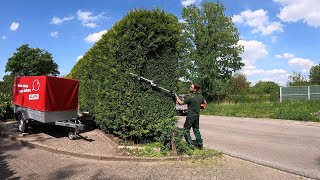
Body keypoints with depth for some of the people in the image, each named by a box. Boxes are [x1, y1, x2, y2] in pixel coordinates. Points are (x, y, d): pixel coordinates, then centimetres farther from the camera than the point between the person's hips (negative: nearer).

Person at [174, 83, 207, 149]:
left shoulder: (190, 97, -20)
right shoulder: (200, 96, 3)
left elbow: (181, 102, -15)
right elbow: (205, 102, 18)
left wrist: (176, 96, -5)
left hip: (191, 116, -8)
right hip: (197, 116, 8)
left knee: (186, 130, 3)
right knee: (196, 130, 19)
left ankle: (191, 145, 1)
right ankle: (200, 144, 23)